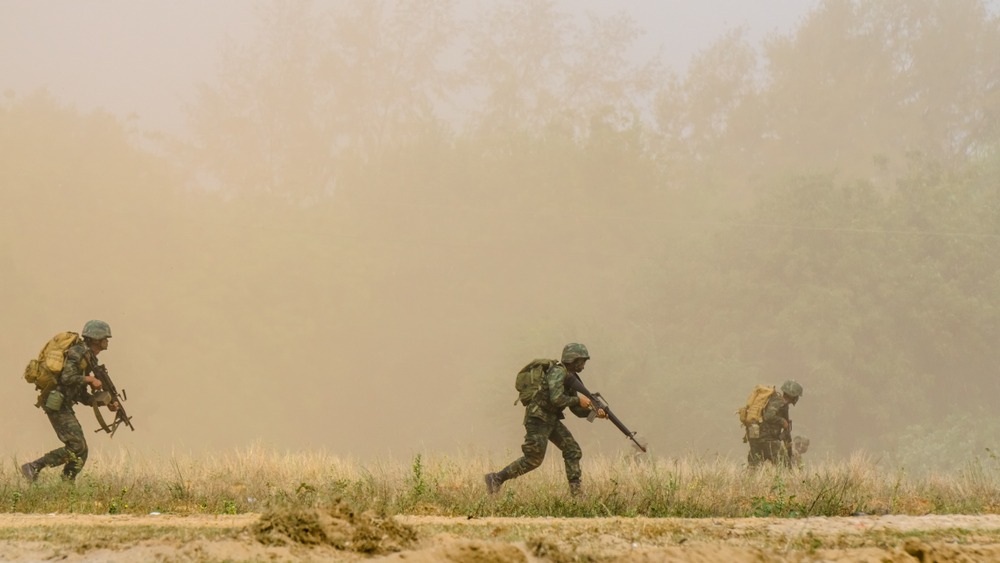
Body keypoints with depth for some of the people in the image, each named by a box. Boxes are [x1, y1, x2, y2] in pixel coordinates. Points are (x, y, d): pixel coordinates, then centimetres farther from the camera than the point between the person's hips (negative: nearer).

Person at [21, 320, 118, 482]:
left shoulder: (88, 359, 19)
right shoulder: (78, 352, -11)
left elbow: (82, 397, 21)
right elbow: (67, 378, -26)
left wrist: (107, 403, 11)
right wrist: (90, 379, -13)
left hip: (64, 407, 10)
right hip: (57, 405, -10)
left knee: (81, 451, 5)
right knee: (76, 447, -15)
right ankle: (34, 467, -12)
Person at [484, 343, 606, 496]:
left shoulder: (570, 377, 15)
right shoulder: (557, 372, -16)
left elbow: (576, 409, 18)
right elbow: (556, 399, -28)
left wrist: (594, 412, 3)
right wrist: (578, 400, -17)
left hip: (551, 420, 10)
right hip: (538, 419, -10)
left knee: (573, 450, 2)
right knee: (533, 459, -9)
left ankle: (575, 491, 2)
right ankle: (496, 478, -2)